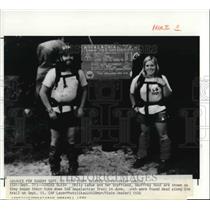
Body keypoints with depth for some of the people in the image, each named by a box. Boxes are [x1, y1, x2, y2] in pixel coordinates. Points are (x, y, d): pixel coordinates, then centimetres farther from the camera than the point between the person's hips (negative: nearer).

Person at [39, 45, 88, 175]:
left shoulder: (78, 73, 2)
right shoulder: (53, 72, -7)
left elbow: (84, 90, 14)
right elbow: (42, 92, -5)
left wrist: (81, 108, 4)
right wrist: (50, 110, -10)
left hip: (72, 112, 2)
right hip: (57, 112, -2)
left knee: (71, 142, 5)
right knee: (55, 144, 4)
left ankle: (73, 170, 19)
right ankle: (55, 171, 18)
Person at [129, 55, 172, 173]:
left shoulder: (161, 78, -5)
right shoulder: (139, 79, -3)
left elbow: (167, 95, -4)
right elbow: (132, 94, 10)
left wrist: (164, 85, -20)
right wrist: (134, 106, 5)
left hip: (159, 110, -2)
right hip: (144, 111, 2)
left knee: (163, 135, -4)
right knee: (144, 133, 18)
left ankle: (165, 160, 6)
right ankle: (142, 157, 32)